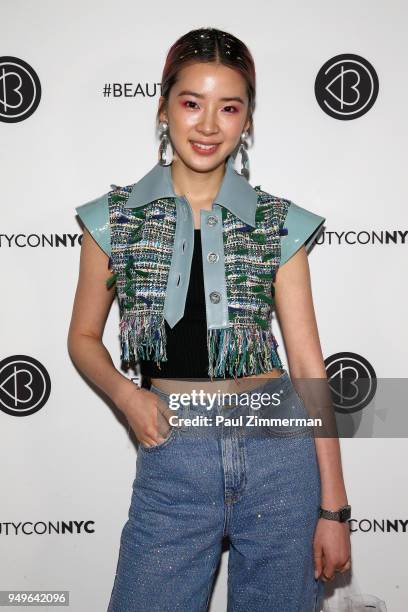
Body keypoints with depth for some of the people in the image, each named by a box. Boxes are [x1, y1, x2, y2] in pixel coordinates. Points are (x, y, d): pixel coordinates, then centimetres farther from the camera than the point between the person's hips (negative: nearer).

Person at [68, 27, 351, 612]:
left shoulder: (278, 223, 1)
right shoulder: (114, 217, 3)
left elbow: (308, 363, 0)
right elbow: (84, 337, 13)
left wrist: (333, 507, -1)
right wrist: (126, 394, -9)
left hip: (279, 452, 1)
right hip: (173, 458, 0)